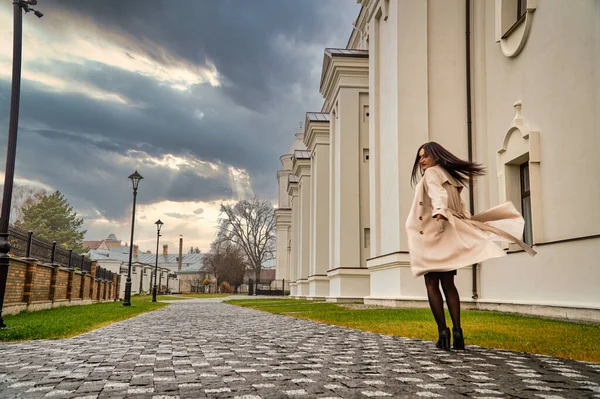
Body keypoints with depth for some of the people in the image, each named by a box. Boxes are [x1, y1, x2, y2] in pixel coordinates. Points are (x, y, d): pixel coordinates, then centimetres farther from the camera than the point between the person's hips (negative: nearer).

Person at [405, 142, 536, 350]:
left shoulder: (431, 173, -4)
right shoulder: (449, 178, 22)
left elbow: (437, 194, -25)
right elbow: (459, 207, 21)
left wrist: (439, 212, -41)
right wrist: (467, 223, 21)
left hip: (431, 235, -8)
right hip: (446, 236, 8)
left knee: (431, 284, -3)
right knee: (448, 284, 9)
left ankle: (443, 331, -10)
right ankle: (457, 331, 1)